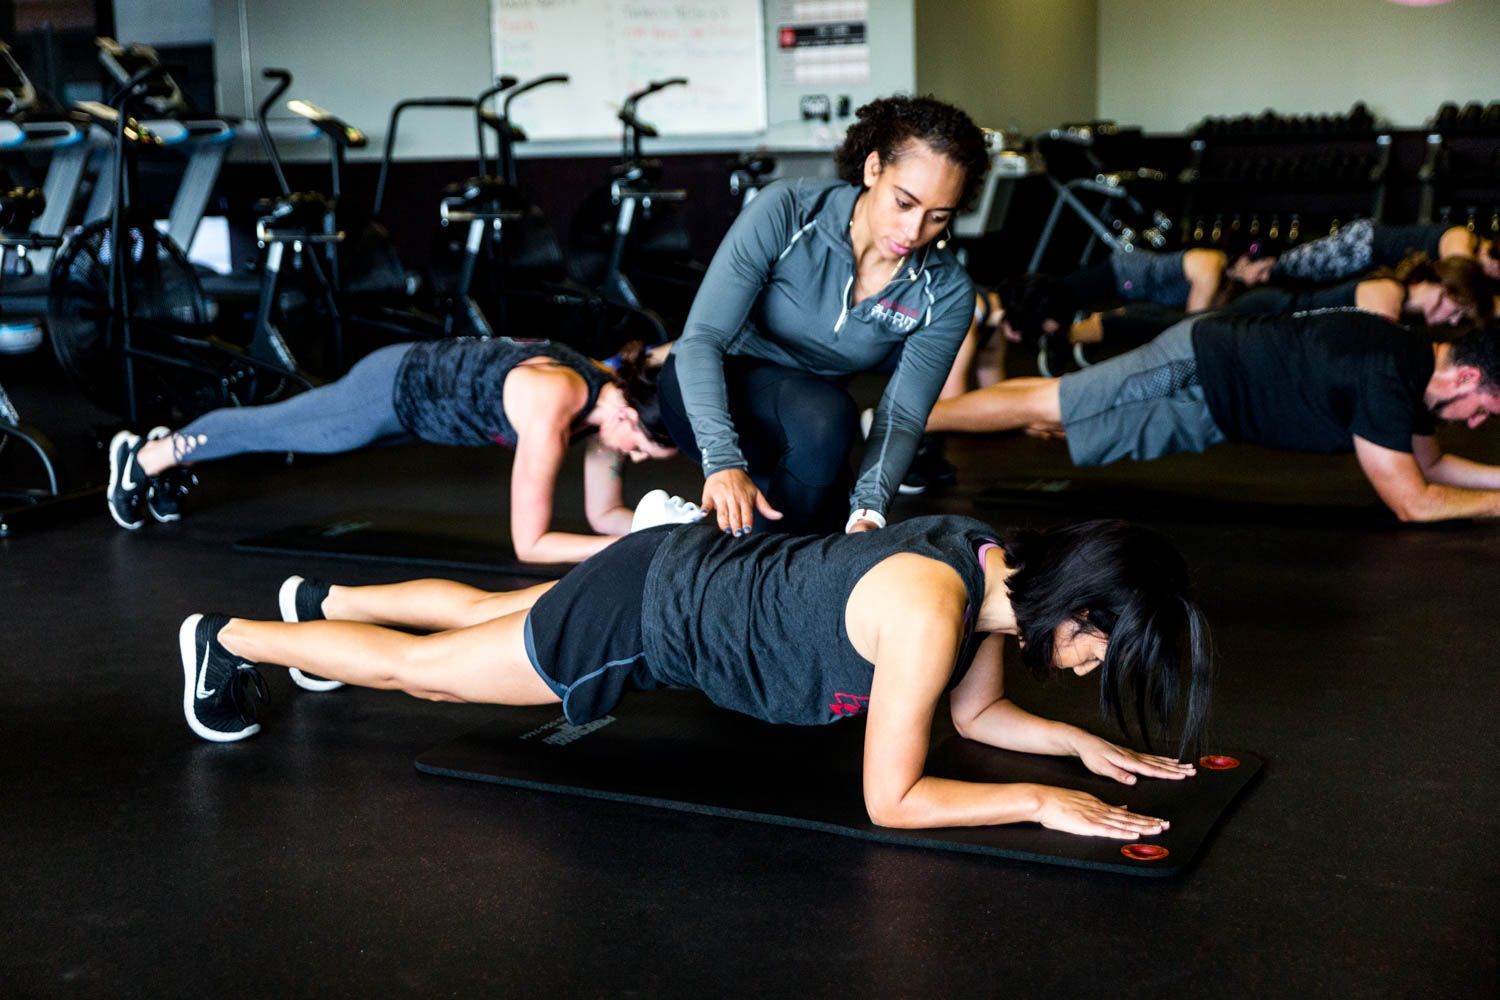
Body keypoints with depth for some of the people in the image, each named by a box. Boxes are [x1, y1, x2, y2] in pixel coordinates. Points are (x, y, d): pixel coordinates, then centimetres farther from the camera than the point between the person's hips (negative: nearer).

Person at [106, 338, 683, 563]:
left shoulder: (615, 398, -18)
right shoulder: (551, 407, -41)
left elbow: (603, 513, -6)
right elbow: (528, 544, -38)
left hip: (432, 377, 7)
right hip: (396, 389, -7)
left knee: (276, 431, 28)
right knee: (266, 429, 18)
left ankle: (168, 452, 52)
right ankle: (144, 456, 43)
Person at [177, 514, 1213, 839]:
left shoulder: (1000, 562, -10)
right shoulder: (929, 610, -35)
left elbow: (980, 711, 6)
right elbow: (889, 801, -30)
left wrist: (1081, 742, -7)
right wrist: (1039, 803, -29)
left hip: (696, 569, 8)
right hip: (644, 621, -8)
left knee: (481, 613, 30)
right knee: (421, 670, 11)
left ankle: (320, 600, 53)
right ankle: (229, 639, 31)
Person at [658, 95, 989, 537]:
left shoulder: (946, 295, -16)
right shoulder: (785, 212, -25)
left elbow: (901, 417, -19)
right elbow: (701, 340, -28)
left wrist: (868, 511, -39)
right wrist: (723, 461, -43)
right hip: (707, 389, -4)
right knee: (824, 414, -33)